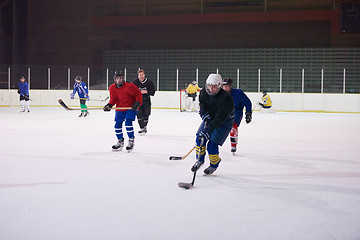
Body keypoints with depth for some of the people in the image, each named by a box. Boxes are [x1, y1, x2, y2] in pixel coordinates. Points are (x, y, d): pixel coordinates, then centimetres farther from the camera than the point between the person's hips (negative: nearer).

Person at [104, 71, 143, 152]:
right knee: (117, 124, 3)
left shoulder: (129, 86, -23)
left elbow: (138, 94, -13)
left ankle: (131, 141, -2)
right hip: (120, 107, 5)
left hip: (131, 107, -5)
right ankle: (120, 141, 21)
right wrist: (109, 105, -9)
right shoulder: (112, 88, -7)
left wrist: (137, 103, -21)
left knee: (128, 123, -18)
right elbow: (113, 98, 7)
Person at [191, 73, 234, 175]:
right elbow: (202, 102, 6)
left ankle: (214, 165, 15)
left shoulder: (226, 99, -36)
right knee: (199, 139, -4)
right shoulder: (204, 91, -16)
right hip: (209, 117, 6)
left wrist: (207, 130, -43)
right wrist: (204, 114, -13)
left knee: (212, 145, -12)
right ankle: (200, 160, 21)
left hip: (224, 122, -6)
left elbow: (220, 118, -38)